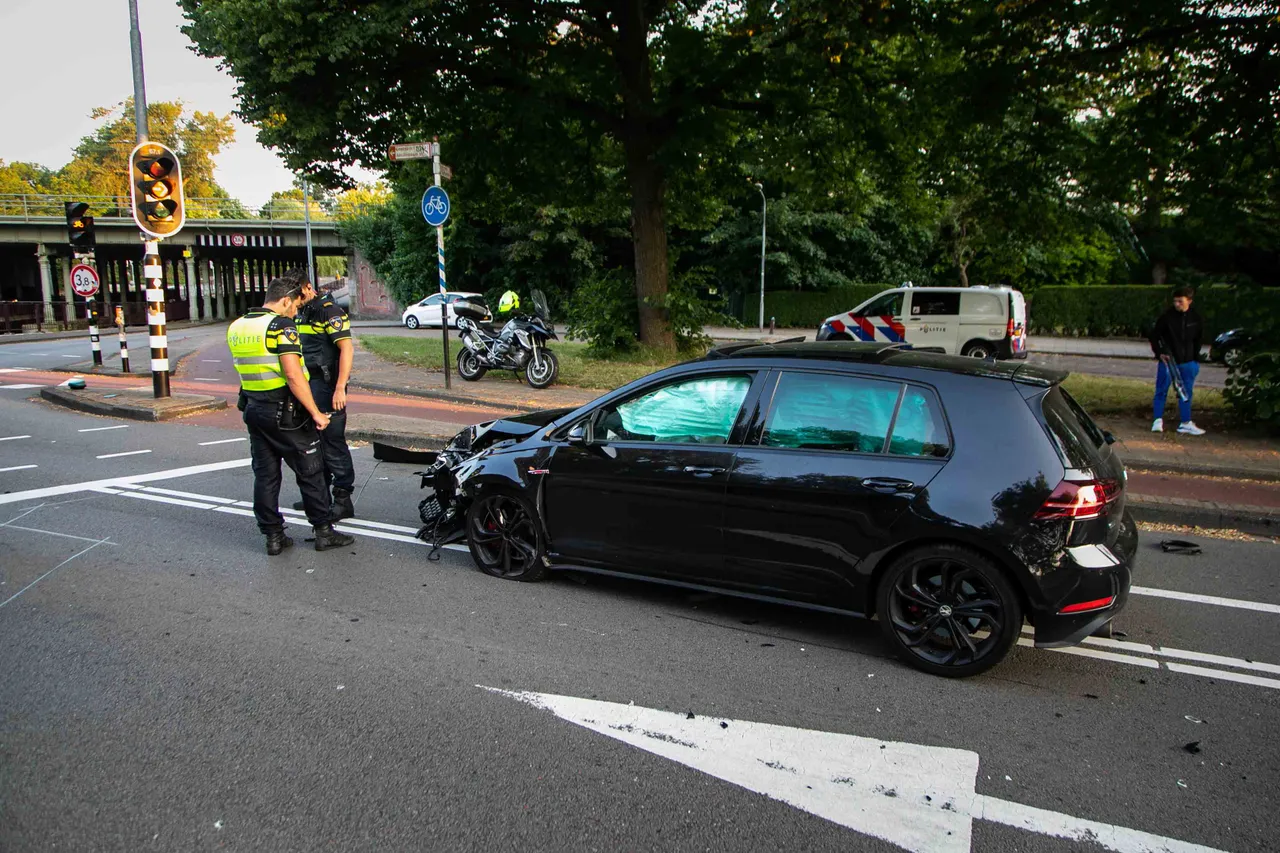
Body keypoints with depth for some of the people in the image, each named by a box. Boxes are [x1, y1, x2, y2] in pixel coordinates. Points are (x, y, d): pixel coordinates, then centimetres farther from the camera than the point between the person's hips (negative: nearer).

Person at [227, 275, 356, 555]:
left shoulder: (236, 327, 9)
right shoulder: (281, 326, -16)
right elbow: (293, 374, -24)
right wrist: (315, 413, -20)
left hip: (253, 409, 7)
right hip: (285, 412, -7)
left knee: (265, 475, 11)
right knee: (310, 472, 5)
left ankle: (273, 535, 16)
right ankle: (323, 531, 11)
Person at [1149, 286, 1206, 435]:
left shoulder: (1196, 318, 1)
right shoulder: (1167, 317, -9)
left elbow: (1198, 340, 13)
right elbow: (1154, 336, -2)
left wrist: (1196, 359, 10)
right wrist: (1159, 353, -12)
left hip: (1187, 362, 3)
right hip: (1167, 360, -3)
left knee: (1186, 393, 8)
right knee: (1161, 390, 0)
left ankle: (1186, 423, 14)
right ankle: (1158, 420, 7)